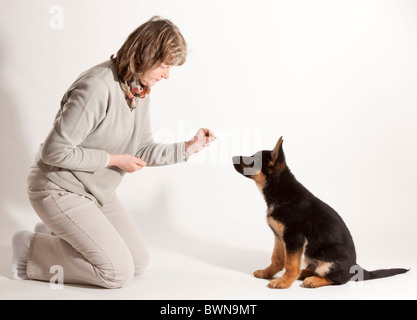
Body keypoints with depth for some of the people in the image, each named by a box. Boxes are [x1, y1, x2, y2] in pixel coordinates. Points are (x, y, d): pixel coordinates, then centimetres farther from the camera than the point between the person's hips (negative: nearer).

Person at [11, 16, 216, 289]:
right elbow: (55, 151, -27)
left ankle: (54, 236, 21)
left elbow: (143, 152, 6)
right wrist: (114, 159, -20)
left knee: (138, 262, 12)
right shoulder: (97, 88, -28)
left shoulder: (141, 90, 1)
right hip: (61, 190, -9)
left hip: (99, 192, 9)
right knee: (118, 272, -12)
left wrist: (188, 148, -7)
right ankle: (32, 250, 3)